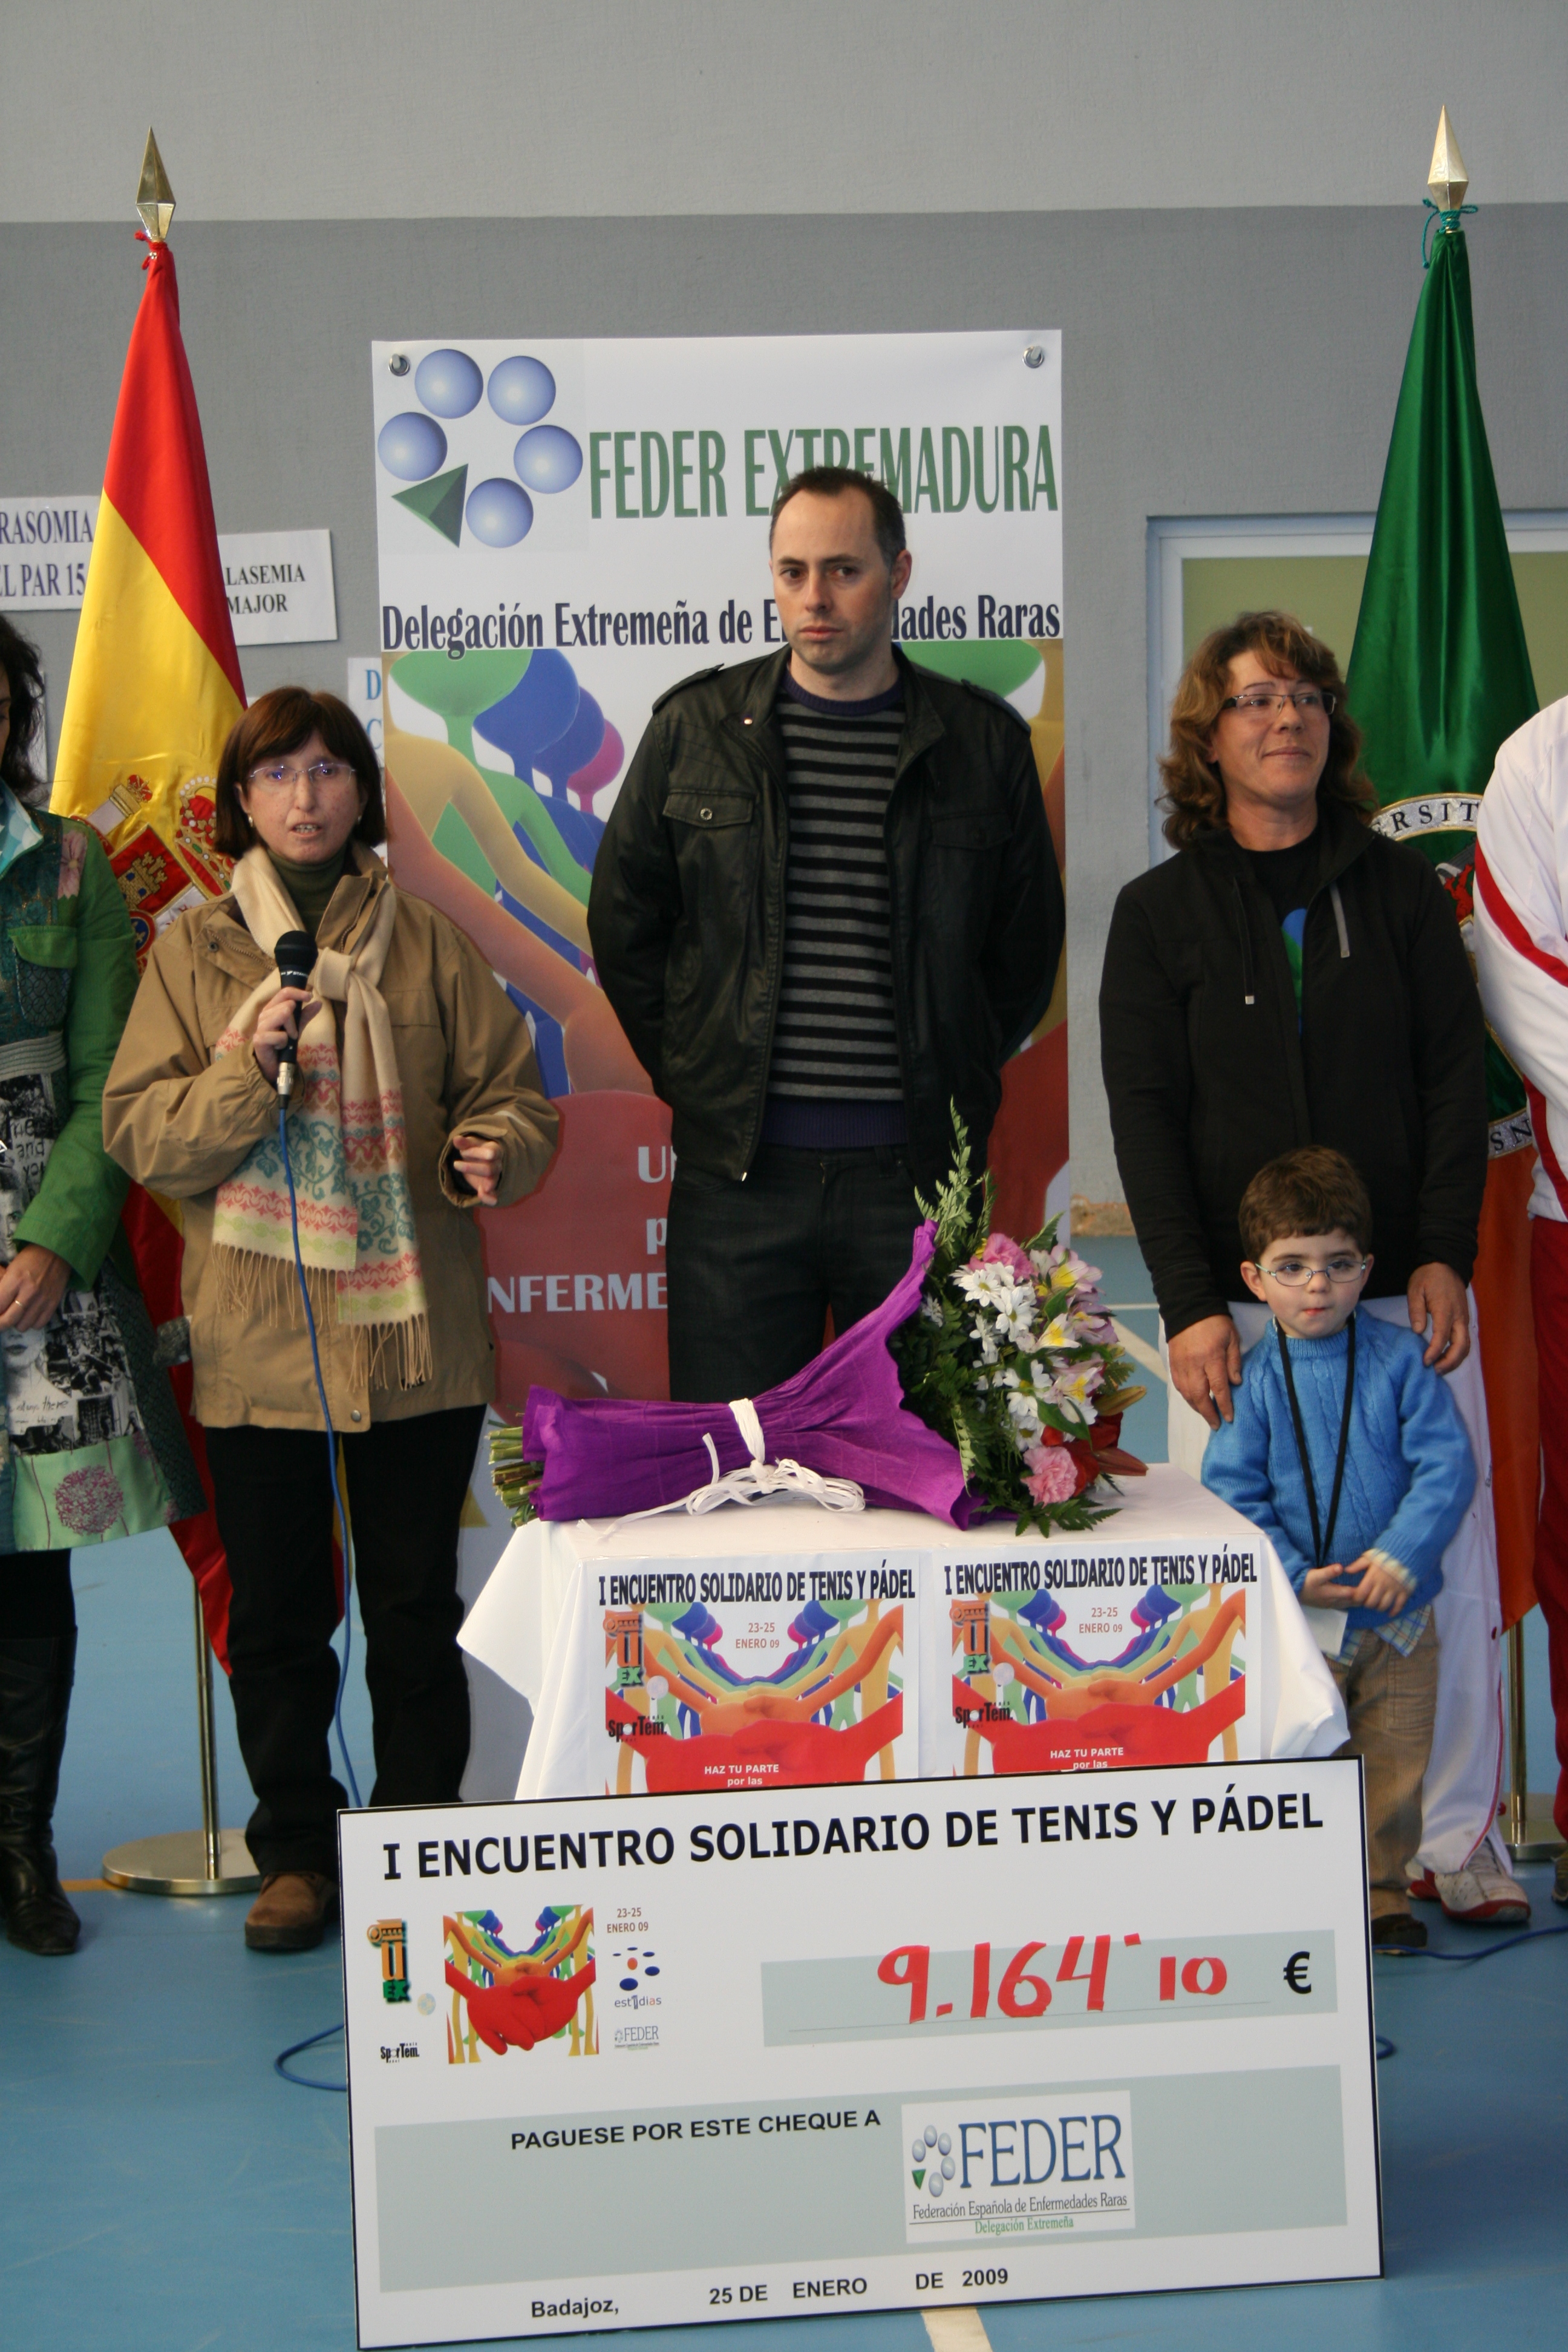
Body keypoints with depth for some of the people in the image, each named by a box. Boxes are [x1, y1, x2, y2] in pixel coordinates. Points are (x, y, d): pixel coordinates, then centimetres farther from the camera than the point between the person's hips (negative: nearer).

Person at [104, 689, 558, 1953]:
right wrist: (247, 1069, -17)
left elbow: (512, 1088, 7)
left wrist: (495, 1152, -14)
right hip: (255, 1340, 0)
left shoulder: (429, 942, 6)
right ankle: (298, 1856, 21)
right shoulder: (195, 951, 6)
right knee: (276, 1611, 8)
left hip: (415, 1330, 0)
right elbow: (138, 1132, -1)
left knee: (416, 1609, 7)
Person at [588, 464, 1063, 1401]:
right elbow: (623, 925, 13)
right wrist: (692, 1078, 7)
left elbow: (1028, 947, 14)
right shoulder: (697, 728, 5)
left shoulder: (983, 744, 4)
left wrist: (954, 1088, 7)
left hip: (919, 1174, 0)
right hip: (737, 1176, 0)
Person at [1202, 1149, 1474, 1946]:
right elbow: (1231, 1493, -7)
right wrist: (1293, 1574, -18)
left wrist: (1404, 1553, -20)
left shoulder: (1400, 1360, -4)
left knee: (1395, 1763, 10)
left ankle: (1382, 1890, 27)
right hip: (1296, 1616, -1)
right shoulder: (1249, 1378, -6)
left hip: (1399, 1611, 1)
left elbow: (1447, 1465, -8)